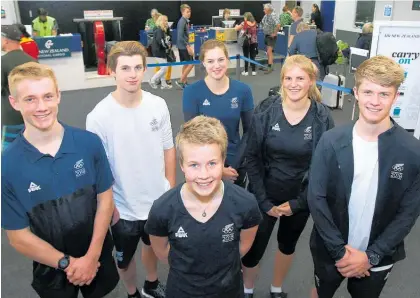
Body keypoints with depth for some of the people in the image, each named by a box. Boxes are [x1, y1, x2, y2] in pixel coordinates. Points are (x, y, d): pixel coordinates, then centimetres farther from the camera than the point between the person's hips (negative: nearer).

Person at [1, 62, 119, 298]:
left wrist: (92, 256, -12)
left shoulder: (90, 143, -15)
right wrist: (67, 263, -12)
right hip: (51, 268, -1)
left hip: (99, 256, 1)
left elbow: (105, 200, -8)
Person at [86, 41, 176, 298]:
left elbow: (169, 148, 1)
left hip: (159, 200, 4)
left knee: (153, 245, 29)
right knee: (125, 258, 21)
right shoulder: (99, 116, -21)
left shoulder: (158, 105, -11)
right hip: (123, 208, -3)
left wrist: (171, 187, 4)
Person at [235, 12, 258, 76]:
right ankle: (253, 71, 11)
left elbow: (236, 29, 0)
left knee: (246, 56, 5)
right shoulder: (254, 23, 3)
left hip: (246, 42, -3)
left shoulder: (244, 23, -9)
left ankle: (246, 71, 7)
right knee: (252, 56, 9)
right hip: (253, 42, 3)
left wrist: (237, 26, 24)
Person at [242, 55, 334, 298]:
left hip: (299, 198, 1)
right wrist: (264, 201, -12)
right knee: (254, 248, 6)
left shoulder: (323, 118, -13)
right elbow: (252, 159, -9)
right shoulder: (266, 111, -14)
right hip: (266, 195, -1)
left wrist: (298, 203, -11)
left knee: (288, 244, 23)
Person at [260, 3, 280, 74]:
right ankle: (270, 66, 23)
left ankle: (269, 68, -9)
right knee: (269, 52, 14)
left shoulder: (273, 16, -21)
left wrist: (275, 33, -24)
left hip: (271, 36, -9)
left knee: (269, 52, -12)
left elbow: (278, 25, -33)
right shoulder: (266, 15, 5)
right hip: (266, 35, 9)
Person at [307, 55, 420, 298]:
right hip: (330, 250, 0)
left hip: (379, 257, 0)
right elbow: (316, 198, -12)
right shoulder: (332, 141, -15)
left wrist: (371, 256, -13)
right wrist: (339, 250, -14)